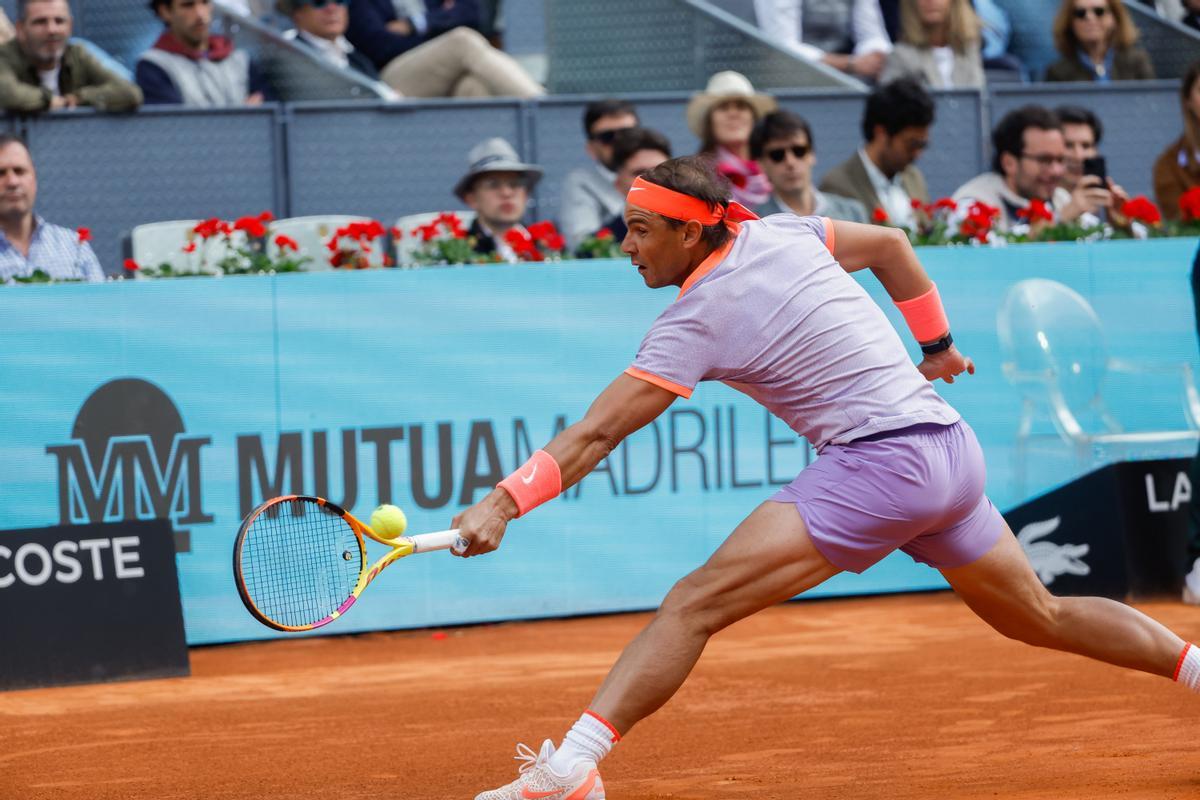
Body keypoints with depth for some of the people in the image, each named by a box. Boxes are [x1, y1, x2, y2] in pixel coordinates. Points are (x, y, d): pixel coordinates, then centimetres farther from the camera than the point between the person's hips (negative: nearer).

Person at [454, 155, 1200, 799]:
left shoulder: (696, 319, -10)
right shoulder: (778, 234, 10)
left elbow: (596, 434, -16)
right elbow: (891, 243, 26)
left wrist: (505, 503, -19)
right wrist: (937, 344, 35)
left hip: (880, 460, -9)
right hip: (953, 448, 9)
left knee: (694, 605, -18)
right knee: (1040, 616, 29)